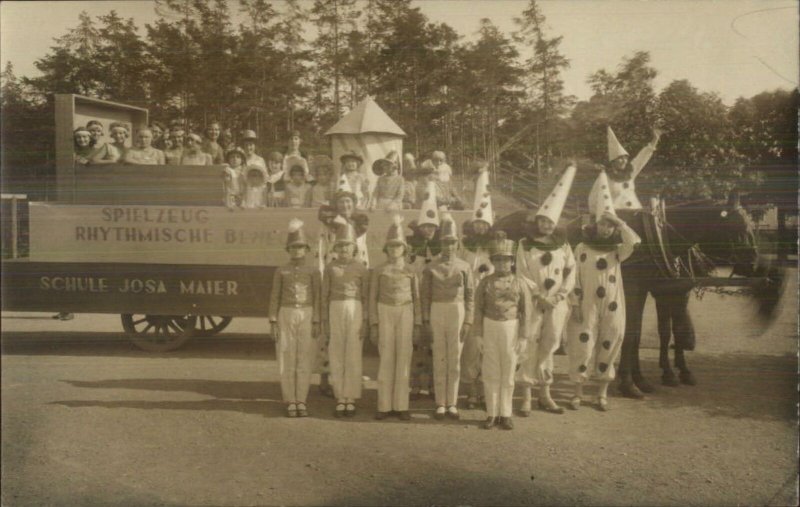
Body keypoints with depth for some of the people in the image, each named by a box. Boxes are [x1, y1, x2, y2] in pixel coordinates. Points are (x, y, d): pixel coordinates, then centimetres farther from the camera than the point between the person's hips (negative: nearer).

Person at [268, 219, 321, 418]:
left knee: (304, 359, 1)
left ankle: (301, 402, 10)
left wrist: (317, 323, -6)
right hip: (286, 317, 0)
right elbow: (275, 299, 3)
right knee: (287, 360, 0)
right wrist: (273, 323, -4)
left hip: (306, 318, 0)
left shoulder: (313, 272, 3)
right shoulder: (281, 272, 4)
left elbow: (317, 299, 1)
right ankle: (290, 403, 8)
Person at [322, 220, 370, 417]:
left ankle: (351, 400, 8)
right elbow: (325, 296, 6)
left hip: (356, 312, -2)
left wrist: (366, 322, -5)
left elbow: (366, 297, 1)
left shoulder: (362, 269, 1)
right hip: (335, 311, 2)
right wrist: (324, 321, 2)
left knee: (353, 357, 0)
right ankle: (340, 400, 12)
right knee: (336, 357, 4)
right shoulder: (330, 268, 6)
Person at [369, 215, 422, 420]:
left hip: (405, 314, 1)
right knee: (385, 360, 0)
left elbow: (416, 299, 7)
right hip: (385, 314, 0)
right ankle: (384, 406, 6)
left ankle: (401, 405, 6)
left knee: (403, 359, 0)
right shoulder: (378, 271, 5)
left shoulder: (411, 272, 7)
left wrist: (417, 325, 1)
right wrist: (373, 325, -3)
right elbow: (373, 298, 4)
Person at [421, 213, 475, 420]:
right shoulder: (431, 268, 3)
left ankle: (452, 404, 14)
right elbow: (425, 294, 3)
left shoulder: (464, 267, 4)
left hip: (457, 312, 0)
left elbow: (470, 295, 3)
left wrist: (468, 321, -3)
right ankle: (440, 404, 11)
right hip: (437, 312, 0)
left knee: (455, 359, 5)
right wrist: (425, 319, -3)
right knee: (439, 359, 4)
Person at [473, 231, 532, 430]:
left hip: (511, 328, 0)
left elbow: (526, 312, -1)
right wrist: (478, 334, -4)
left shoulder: (520, 284, -1)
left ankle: (505, 414, 14)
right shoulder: (485, 283, 0)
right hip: (490, 328, 0)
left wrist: (523, 337, -6)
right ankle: (492, 414, 13)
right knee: (491, 373, 4)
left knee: (508, 373, 5)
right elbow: (478, 309, 1)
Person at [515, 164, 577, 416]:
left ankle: (545, 395, 18)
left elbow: (571, 270, 9)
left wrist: (561, 294, -5)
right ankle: (526, 396, 1)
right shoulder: (525, 245, 0)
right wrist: (540, 296, -11)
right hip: (532, 303, -3)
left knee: (548, 348, 8)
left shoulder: (562, 245, 8)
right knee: (530, 347, -5)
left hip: (556, 304, 3)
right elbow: (522, 275, -4)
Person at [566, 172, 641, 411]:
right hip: (588, 306, -2)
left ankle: (603, 393, 18)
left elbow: (634, 242, -17)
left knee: (609, 346, 6)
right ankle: (578, 392, 8)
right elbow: (575, 278, 0)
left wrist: (619, 221, -14)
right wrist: (575, 305, -5)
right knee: (584, 345, -3)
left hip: (612, 307, 2)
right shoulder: (582, 248, 2)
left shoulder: (618, 249, 5)